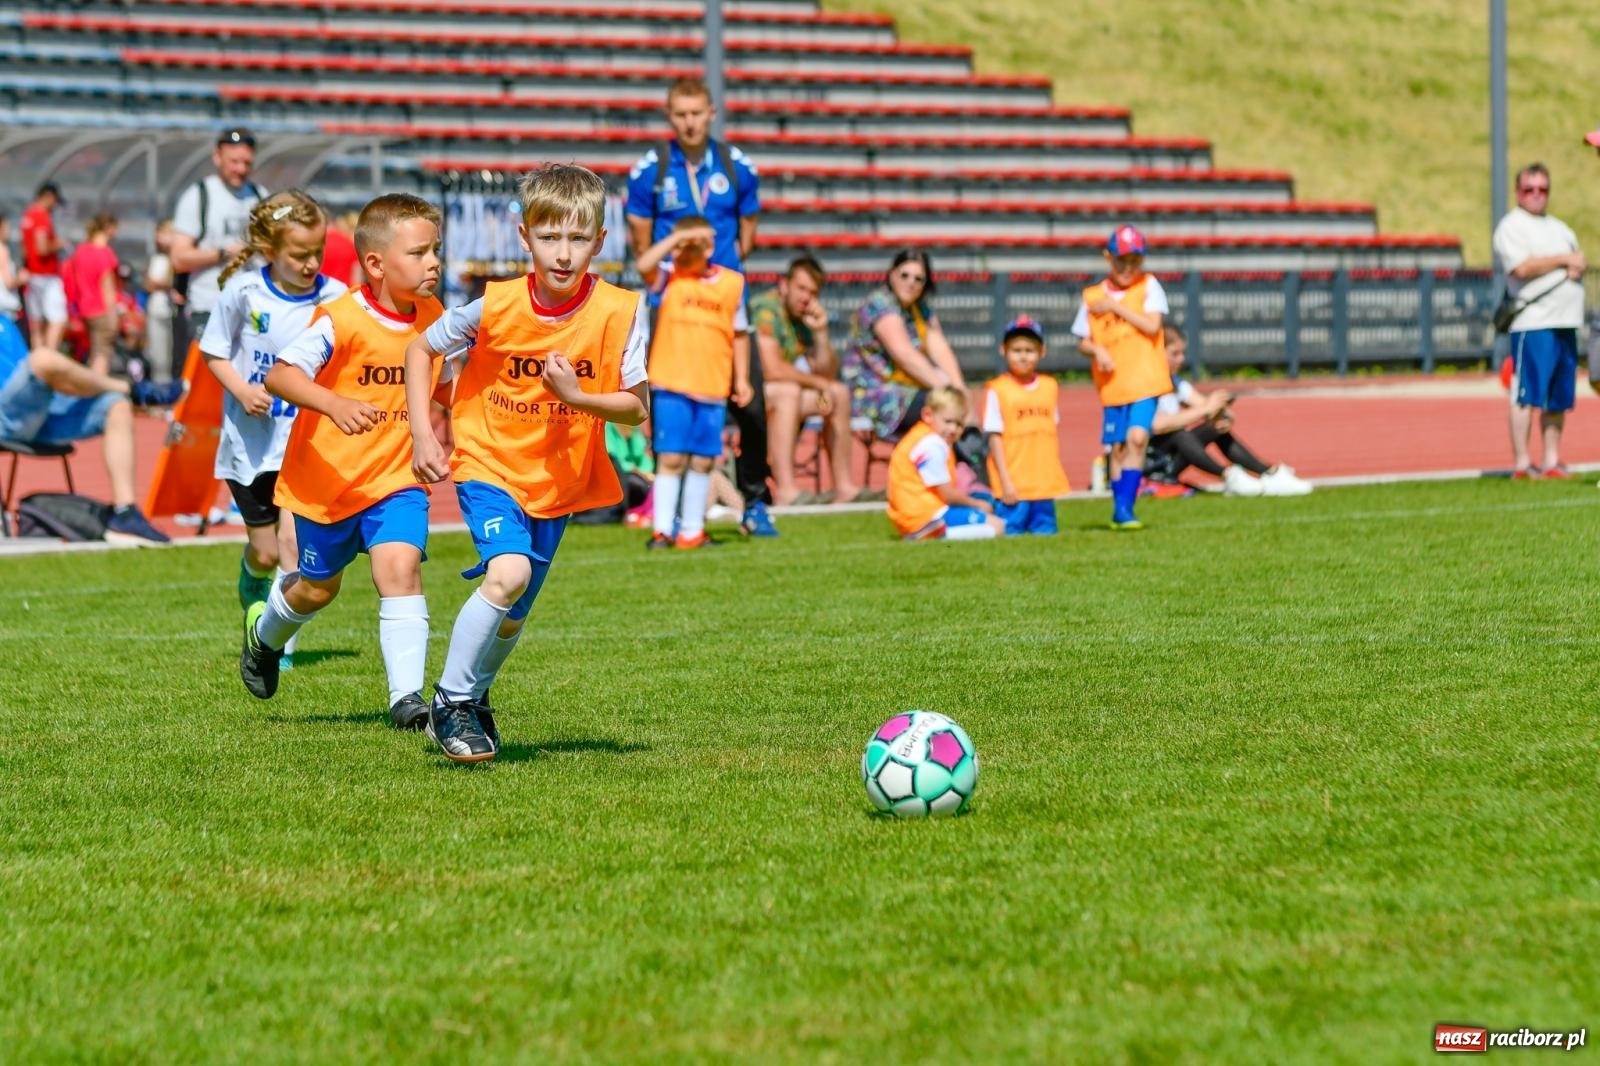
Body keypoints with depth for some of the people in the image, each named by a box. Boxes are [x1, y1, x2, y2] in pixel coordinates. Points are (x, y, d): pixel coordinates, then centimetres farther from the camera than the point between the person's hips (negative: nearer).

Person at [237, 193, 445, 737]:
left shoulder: (432, 316, -2)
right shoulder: (341, 321, -23)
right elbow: (279, 375, -33)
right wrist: (335, 404, -48)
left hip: (395, 478, 3)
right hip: (327, 480, -3)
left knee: (400, 566, -21)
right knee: (317, 588, 17)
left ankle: (407, 697, -22)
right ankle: (265, 633, 52)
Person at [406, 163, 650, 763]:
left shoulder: (619, 313, -16)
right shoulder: (496, 307, -17)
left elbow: (636, 407, -9)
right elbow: (421, 350, -1)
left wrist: (577, 396, -27)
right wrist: (422, 435, -7)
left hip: (559, 480, 3)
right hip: (489, 464, -3)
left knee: (511, 618, 13)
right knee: (508, 573, -27)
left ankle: (475, 697, 44)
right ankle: (451, 703, -12)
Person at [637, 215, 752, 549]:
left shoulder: (732, 283, 4)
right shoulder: (669, 277, -1)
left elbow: (740, 334, 11)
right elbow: (644, 265, -22)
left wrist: (742, 378, 9)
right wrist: (676, 238, -24)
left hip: (713, 387, 2)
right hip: (671, 386, -2)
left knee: (703, 461, 7)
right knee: (671, 458, -5)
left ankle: (692, 531, 16)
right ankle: (662, 530, -2)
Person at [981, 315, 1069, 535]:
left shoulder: (1049, 386, 9)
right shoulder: (998, 390, -5)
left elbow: (1053, 431, 15)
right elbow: (995, 437, -6)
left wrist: (1055, 474, 12)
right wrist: (1005, 481, -10)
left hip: (1045, 483, 5)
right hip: (1013, 484, -4)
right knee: (1012, 538, -9)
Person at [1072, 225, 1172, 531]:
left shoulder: (1148, 286, 0)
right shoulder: (1092, 297, 6)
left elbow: (1152, 325, -12)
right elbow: (1083, 341, 11)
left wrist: (1115, 307, -10)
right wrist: (1097, 350, -10)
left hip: (1145, 380, -3)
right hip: (1112, 382, 3)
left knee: (1137, 438, -17)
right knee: (1118, 447, 8)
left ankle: (1124, 507, -16)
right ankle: (1118, 510, 17)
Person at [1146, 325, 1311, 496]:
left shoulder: (1176, 384, 14)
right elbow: (1159, 425, -31)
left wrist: (1223, 417, -20)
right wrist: (1206, 409, -28)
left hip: (1169, 460, 8)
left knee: (1219, 428, -1)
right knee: (1179, 434, -34)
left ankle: (1269, 473, -7)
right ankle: (1228, 475, -37)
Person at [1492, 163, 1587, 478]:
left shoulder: (1559, 228, 23)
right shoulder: (1511, 227, -3)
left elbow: (1578, 261, 22)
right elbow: (1522, 268, -16)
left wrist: (1578, 267, -3)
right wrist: (1563, 260, -7)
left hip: (1564, 322, 8)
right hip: (1533, 322, -8)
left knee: (1558, 397, 8)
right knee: (1526, 395, -9)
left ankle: (1552, 463, 13)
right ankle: (1521, 464, -9)